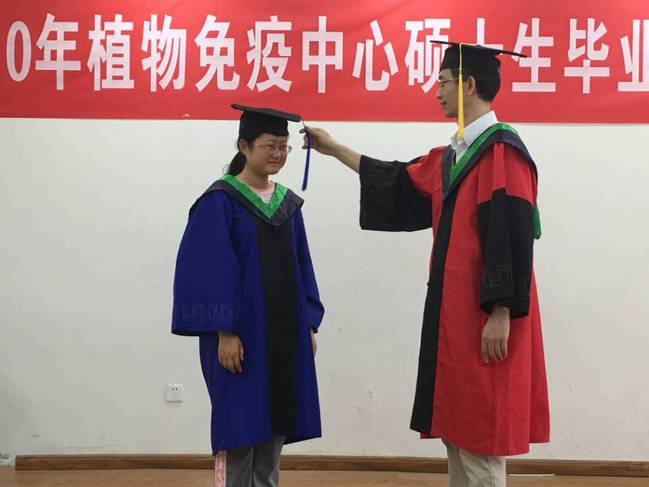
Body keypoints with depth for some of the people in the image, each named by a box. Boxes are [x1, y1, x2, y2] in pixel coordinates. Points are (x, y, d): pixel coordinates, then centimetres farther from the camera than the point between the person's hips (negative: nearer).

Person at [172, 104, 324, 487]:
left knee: (273, 429, 10)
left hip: (285, 335, 6)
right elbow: (212, 271, -13)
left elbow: (301, 266, 14)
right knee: (239, 431, -3)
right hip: (240, 335, -6)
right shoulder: (219, 201, -7)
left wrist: (309, 325, 8)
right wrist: (225, 332, -19)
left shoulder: (289, 204, 11)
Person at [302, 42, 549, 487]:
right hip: (454, 310, 10)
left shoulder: (502, 150, -15)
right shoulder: (455, 154, 14)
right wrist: (335, 149, 34)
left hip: (485, 316, -9)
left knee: (480, 436, -4)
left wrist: (501, 314, -23)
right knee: (459, 429, 13)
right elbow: (401, 183, 28)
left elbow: (512, 237, -20)